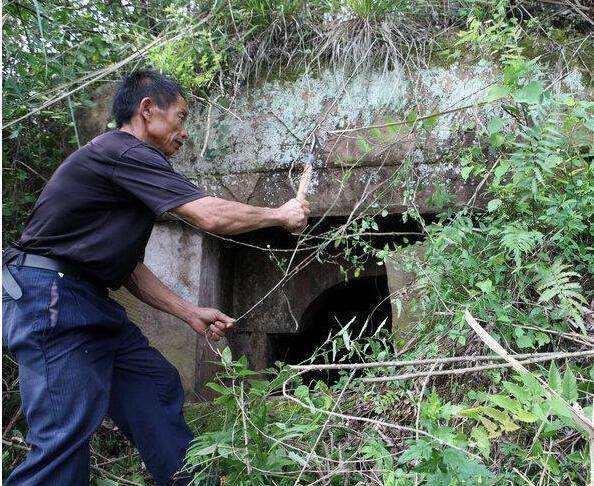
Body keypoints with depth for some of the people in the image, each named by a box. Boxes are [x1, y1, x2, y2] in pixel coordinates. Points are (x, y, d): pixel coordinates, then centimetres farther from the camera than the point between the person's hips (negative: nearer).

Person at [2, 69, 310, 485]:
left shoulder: (128, 165, 19)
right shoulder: (124, 152, -13)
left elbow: (130, 269, 20)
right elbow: (212, 216, -20)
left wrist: (191, 313, 15)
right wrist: (281, 215, -4)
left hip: (91, 303, 11)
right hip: (51, 295, -11)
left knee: (157, 385, 13)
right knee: (68, 434, -12)